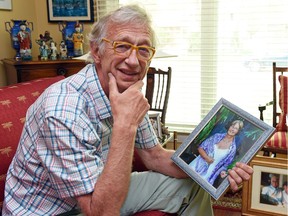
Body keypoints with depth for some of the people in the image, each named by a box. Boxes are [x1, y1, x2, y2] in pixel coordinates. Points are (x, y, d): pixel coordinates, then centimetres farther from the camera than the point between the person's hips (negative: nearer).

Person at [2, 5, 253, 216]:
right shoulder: (64, 111, -34)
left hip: (97, 191, 7)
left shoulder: (127, 93, -8)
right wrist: (126, 125, -39)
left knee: (194, 184, 5)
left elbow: (154, 156, 2)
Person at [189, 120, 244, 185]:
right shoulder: (217, 136, 4)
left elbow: (226, 164, 6)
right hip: (199, 164, 2)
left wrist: (223, 171, -15)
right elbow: (201, 147, 5)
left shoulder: (233, 148, 0)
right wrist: (206, 157, -12)